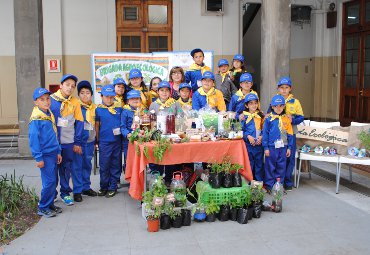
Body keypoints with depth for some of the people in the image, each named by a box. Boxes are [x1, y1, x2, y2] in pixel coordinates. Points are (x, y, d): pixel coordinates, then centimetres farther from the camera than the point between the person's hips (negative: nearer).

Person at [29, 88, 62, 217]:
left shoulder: (50, 115, 11)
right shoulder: (36, 118, -13)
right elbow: (33, 139, -15)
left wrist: (58, 151, 16)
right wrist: (38, 158, -16)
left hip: (53, 154, 8)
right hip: (45, 155, -8)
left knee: (53, 181, 13)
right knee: (49, 182, -6)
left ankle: (50, 204, 25)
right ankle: (43, 208, 8)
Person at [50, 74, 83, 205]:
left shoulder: (75, 102, 0)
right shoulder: (51, 99, -5)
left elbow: (79, 123, 2)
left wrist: (77, 143, 0)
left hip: (68, 141, 1)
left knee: (66, 168, 10)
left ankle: (65, 193, 23)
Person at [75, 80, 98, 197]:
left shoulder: (95, 108, 8)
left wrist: (95, 141, 17)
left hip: (90, 141, 4)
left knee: (87, 164, 13)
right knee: (77, 165, 1)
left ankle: (86, 187, 24)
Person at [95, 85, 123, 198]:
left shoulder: (119, 108, 3)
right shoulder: (98, 109, -1)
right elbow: (97, 125, 5)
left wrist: (121, 131, -1)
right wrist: (97, 140, 5)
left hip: (117, 141, 2)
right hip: (104, 141, -2)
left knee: (115, 165, 8)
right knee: (104, 165, 4)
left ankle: (113, 187, 20)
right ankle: (104, 187, 20)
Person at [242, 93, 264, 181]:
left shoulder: (261, 115, 8)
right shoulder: (244, 116, -2)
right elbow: (241, 130, -3)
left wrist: (261, 137, -7)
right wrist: (248, 136, -16)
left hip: (259, 144, 3)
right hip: (248, 144, -3)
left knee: (259, 163, 10)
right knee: (249, 164, 2)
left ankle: (259, 181, 20)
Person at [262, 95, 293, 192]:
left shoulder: (286, 119, 4)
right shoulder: (269, 119, -3)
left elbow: (290, 134, 8)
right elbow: (265, 133, -3)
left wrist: (289, 147, 6)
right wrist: (266, 147, -7)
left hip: (283, 147, 3)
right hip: (271, 147, -3)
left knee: (281, 167, 10)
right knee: (270, 167, 4)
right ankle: (269, 186, 15)